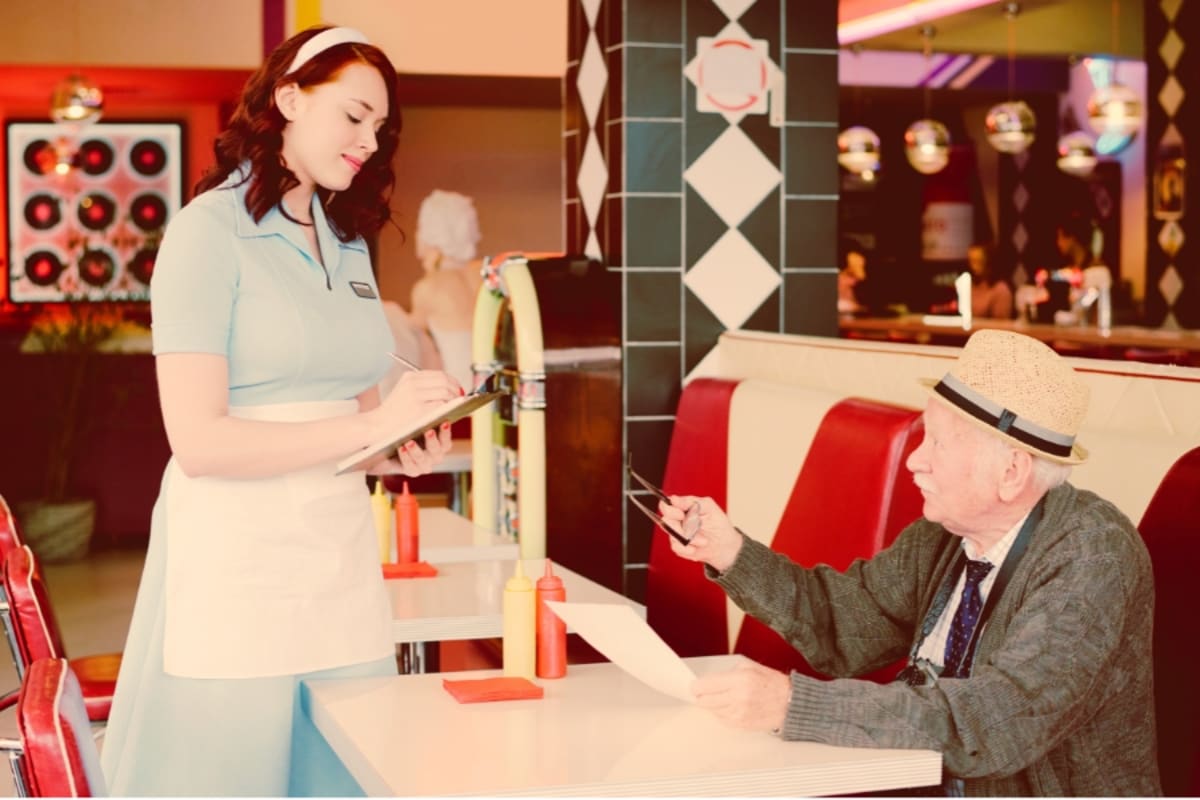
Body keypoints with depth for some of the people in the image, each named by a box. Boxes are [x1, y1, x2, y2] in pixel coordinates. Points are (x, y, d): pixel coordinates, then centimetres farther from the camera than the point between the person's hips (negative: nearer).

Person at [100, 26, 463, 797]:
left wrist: (403, 446, -2)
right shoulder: (210, 231, -8)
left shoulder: (348, 243, 13)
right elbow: (198, 439, -16)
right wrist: (370, 426, -17)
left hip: (343, 555, 6)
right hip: (236, 564, -6)